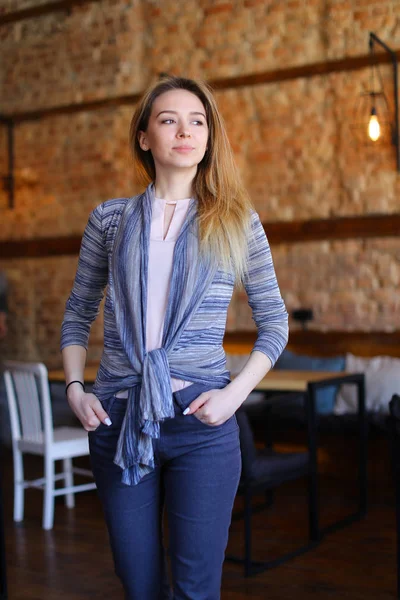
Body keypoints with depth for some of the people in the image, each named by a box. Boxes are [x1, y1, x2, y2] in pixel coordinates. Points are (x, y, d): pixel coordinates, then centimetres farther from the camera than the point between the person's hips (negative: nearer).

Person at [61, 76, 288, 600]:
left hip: (201, 421, -1)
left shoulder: (236, 221, 4)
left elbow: (274, 323, 6)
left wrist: (235, 393, -8)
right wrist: (74, 389, 0)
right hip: (116, 419, 2)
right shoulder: (111, 219, 8)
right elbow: (78, 312, 14)